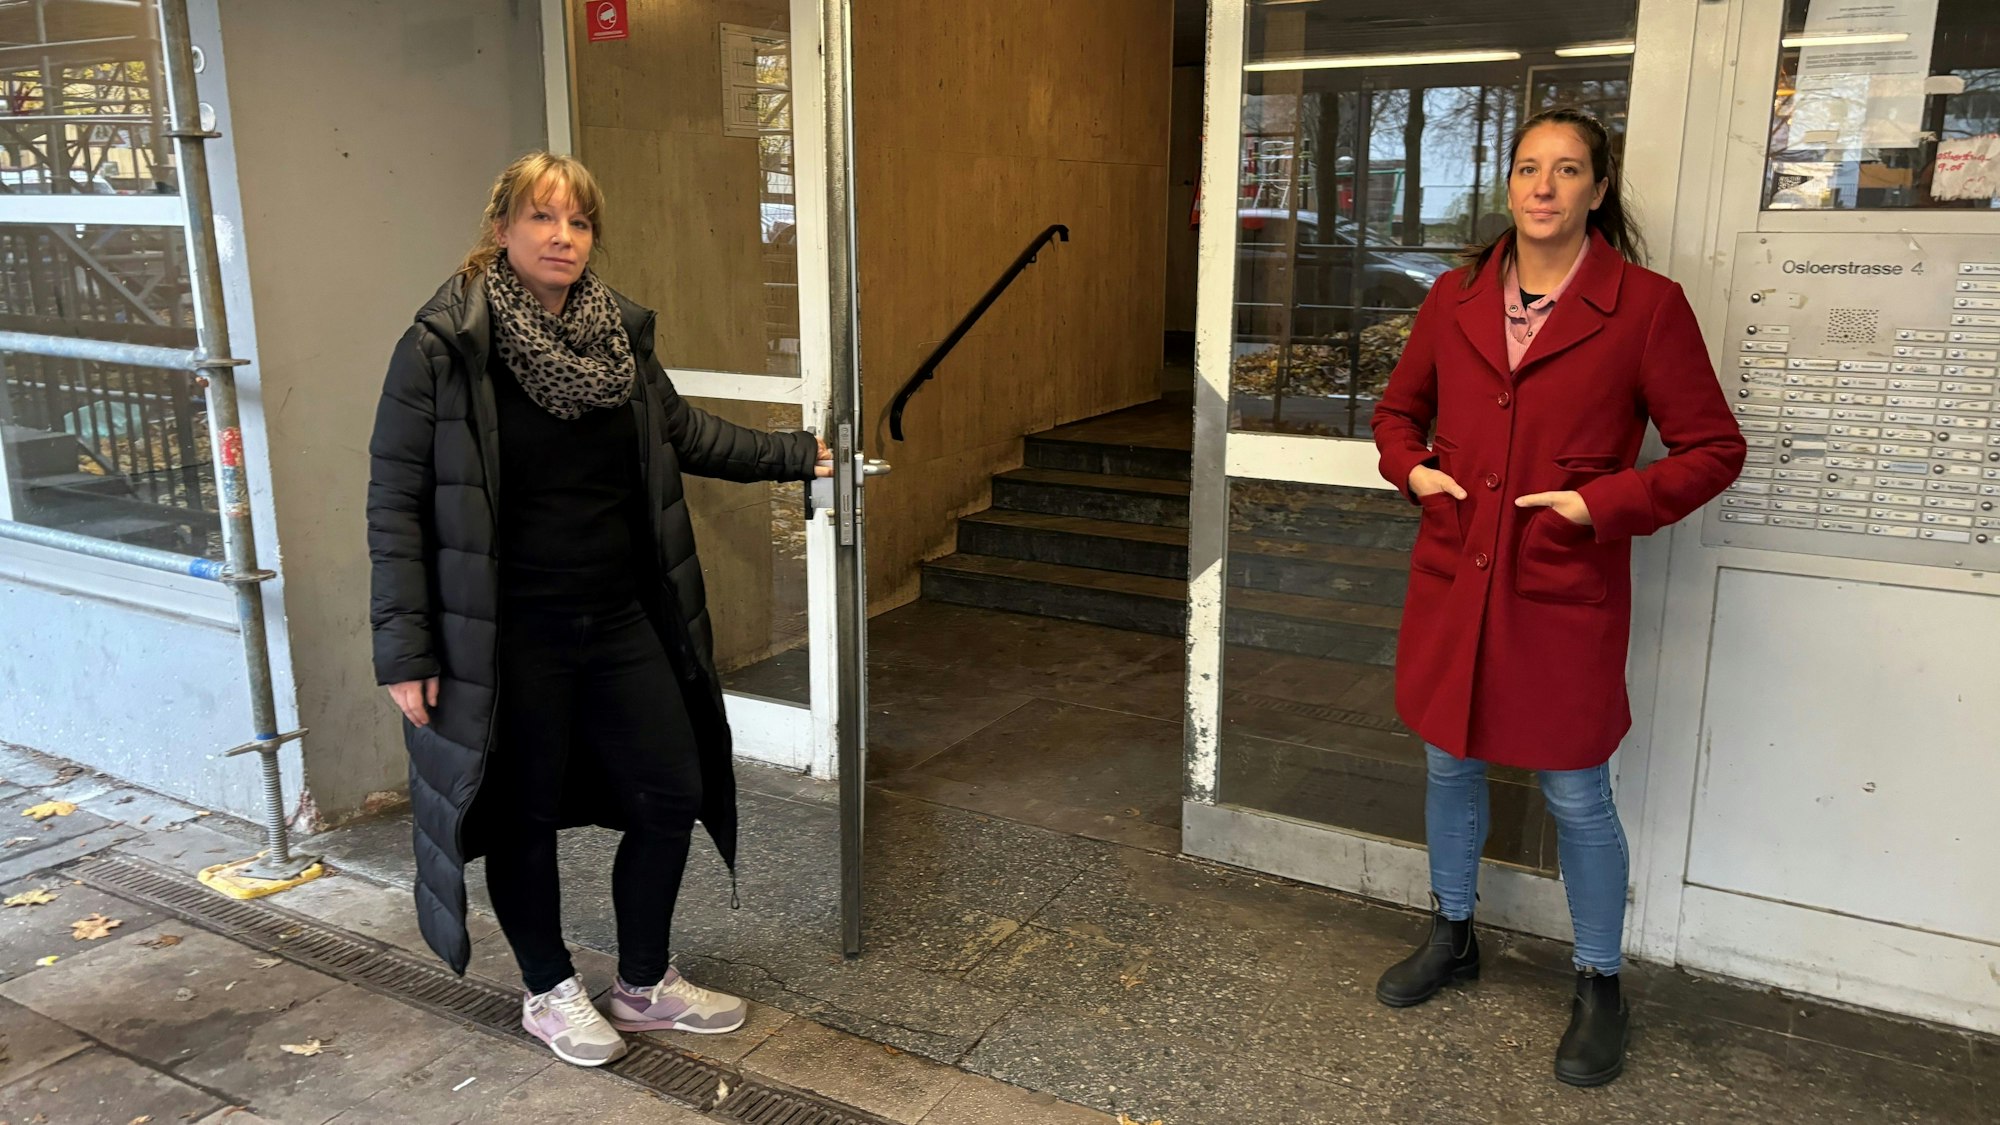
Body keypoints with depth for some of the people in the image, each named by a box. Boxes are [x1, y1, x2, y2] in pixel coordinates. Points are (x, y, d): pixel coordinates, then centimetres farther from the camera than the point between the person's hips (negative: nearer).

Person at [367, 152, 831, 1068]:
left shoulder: (619, 331, 2)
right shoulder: (443, 347, -13)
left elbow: (683, 432, 18)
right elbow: (396, 502, -12)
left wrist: (793, 455, 18)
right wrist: (405, 650, -14)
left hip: (621, 621, 6)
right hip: (510, 637, -5)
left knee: (672, 794, 11)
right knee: (525, 814, 11)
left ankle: (645, 984, 33)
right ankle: (550, 992, 36)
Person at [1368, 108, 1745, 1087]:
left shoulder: (1646, 306, -7)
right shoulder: (1455, 298, 5)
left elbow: (1713, 449, -3)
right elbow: (1398, 408, 18)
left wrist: (1605, 503, -15)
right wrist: (1412, 469, -1)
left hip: (1565, 595, -4)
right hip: (1452, 580, 4)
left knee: (1576, 795, 6)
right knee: (1448, 764, 17)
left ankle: (1598, 986, 28)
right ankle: (1451, 937, 39)